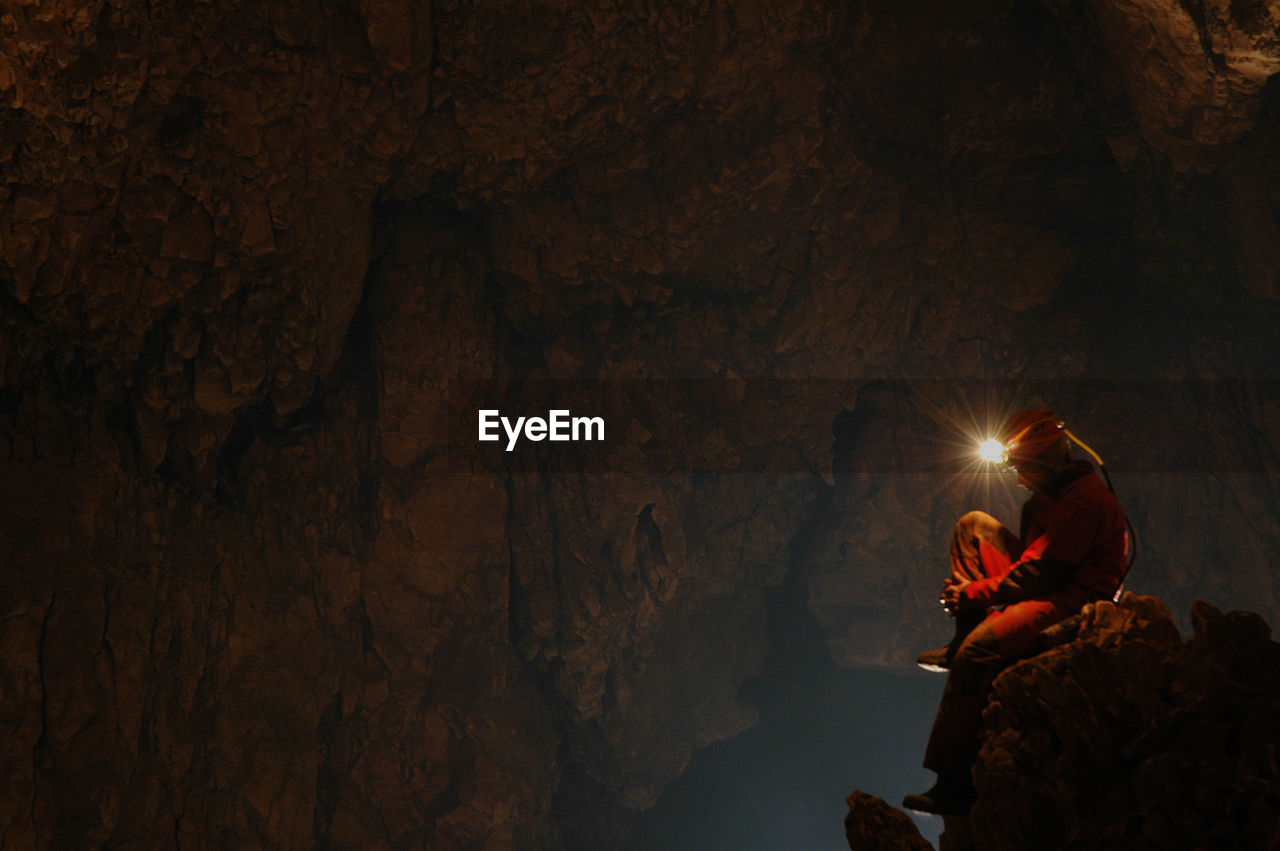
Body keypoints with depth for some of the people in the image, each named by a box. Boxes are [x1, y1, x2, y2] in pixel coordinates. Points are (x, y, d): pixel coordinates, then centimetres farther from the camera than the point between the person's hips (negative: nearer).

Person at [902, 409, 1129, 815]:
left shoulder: (1084, 500, -18)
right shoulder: (1053, 493, 15)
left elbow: (1037, 573, -21)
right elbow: (1031, 555, 22)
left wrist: (973, 593, -13)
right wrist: (969, 589, 7)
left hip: (1072, 604, -11)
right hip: (1045, 585, 11)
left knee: (977, 652, -33)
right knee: (973, 524, 12)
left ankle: (955, 783, -33)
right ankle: (962, 639, 4)